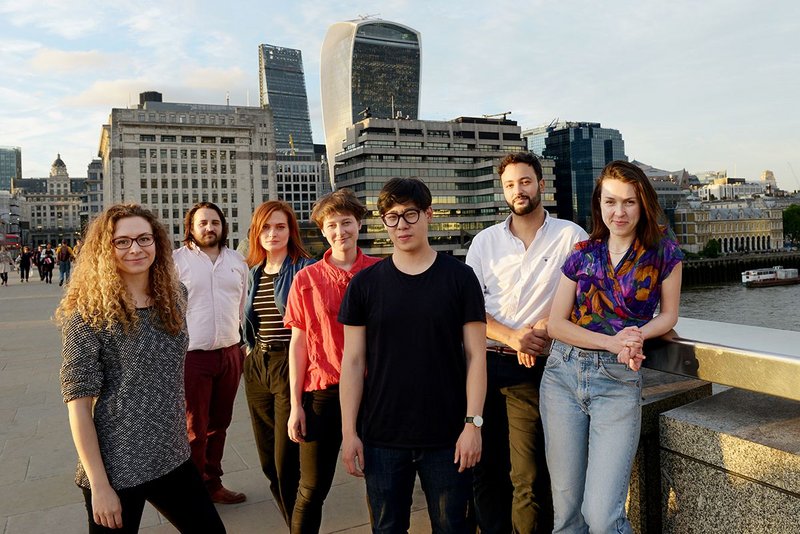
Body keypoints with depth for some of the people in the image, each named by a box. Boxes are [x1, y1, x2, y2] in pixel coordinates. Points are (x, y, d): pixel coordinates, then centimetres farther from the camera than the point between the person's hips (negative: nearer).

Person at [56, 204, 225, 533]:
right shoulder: (88, 314, -12)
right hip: (116, 467, -5)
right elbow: (78, 402, -13)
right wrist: (99, 485, -14)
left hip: (172, 456, 5)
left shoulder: (174, 296, 2)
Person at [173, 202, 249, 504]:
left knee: (219, 424, 16)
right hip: (192, 355, -4)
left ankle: (212, 483, 31)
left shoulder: (237, 261, 11)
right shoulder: (177, 260, -3)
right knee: (195, 428, 5)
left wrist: (246, 344, 13)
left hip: (230, 352, 4)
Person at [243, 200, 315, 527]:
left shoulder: (305, 268, -7)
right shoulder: (254, 273, 13)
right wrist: (252, 352, 18)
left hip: (290, 365, -7)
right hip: (257, 366, 7)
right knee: (268, 460, 13)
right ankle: (293, 522, 31)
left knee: (288, 462, -3)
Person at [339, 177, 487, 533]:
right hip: (382, 438, 1)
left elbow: (475, 355, -2)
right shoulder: (364, 284, 1)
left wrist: (473, 423, -8)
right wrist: (349, 432, -2)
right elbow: (353, 361, 2)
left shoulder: (459, 277, -2)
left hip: (447, 437, -1)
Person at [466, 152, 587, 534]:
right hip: (484, 362, 3)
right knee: (485, 467, 12)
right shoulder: (485, 241, 9)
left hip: (534, 369, -3)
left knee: (529, 478, -3)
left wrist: (543, 329, -13)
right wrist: (512, 337, -11)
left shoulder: (571, 237, 2)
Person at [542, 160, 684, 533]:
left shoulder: (663, 252, 2)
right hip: (562, 373, 2)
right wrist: (613, 341, -12)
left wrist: (636, 335, -11)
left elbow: (668, 315, 10)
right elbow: (556, 324, 2)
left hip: (619, 380, -2)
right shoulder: (583, 254, 6)